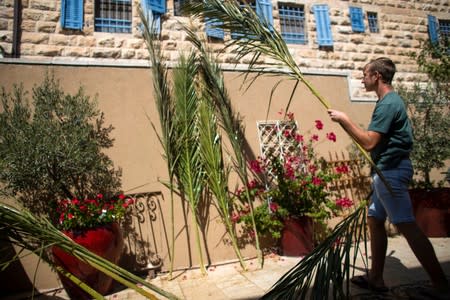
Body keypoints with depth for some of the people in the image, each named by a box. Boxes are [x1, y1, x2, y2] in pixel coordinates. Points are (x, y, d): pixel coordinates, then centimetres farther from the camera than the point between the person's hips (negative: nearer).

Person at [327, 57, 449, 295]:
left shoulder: (388, 104, -15)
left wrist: (344, 119, -16)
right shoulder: (390, 100, 17)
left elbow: (369, 143, -22)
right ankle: (376, 278, 22)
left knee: (406, 225, -7)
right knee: (375, 220, 12)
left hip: (391, 171, -11)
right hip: (387, 171, 11)